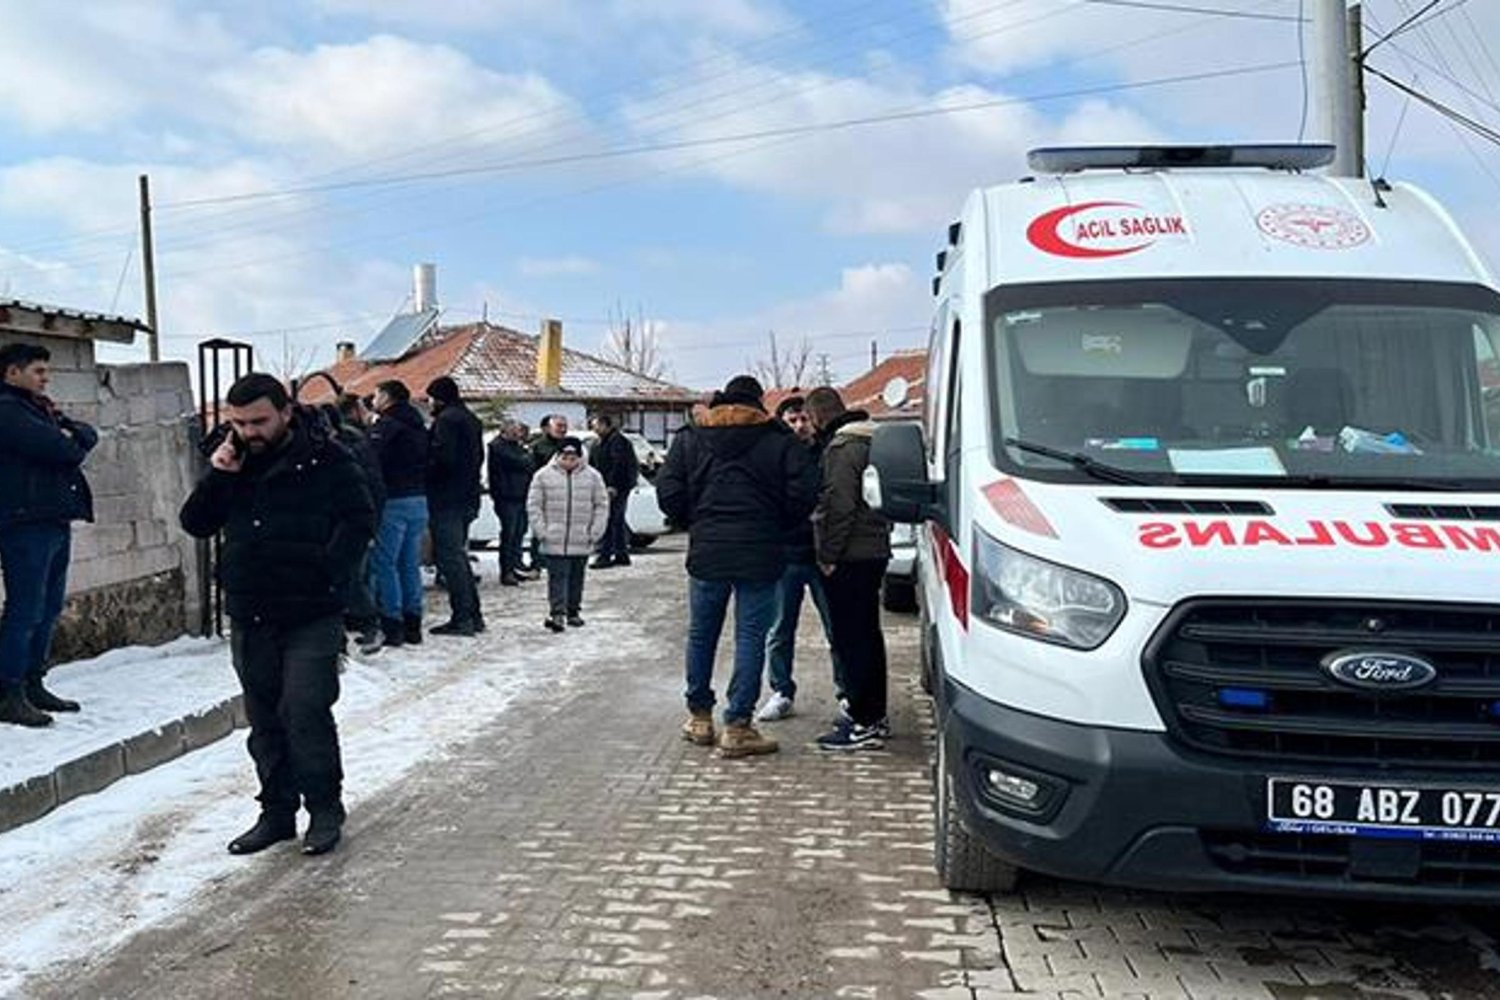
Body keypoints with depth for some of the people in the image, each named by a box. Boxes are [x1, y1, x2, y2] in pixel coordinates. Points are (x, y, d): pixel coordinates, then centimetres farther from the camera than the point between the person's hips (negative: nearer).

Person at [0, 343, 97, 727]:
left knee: (49, 609, 14)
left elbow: (88, 435, 14)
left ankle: (32, 684, 23)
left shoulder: (41, 408, 21)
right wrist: (73, 444, 1)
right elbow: (58, 448, -20)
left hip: (55, 522, 10)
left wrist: (70, 436, -6)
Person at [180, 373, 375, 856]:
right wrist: (216, 477, -7)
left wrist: (328, 576, -17)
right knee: (264, 720, 12)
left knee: (305, 712, -7)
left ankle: (324, 810, 8)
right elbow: (195, 524, 9)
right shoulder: (233, 461, 9)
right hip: (249, 617, 6)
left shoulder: (326, 460, -7)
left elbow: (360, 521, -9)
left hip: (311, 617, -6)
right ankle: (277, 811, 24)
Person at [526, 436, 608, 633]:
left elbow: (602, 505, 6)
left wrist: (595, 532, -1)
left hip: (581, 541, 2)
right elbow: (533, 506, 2)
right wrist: (541, 531, -6)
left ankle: (573, 611, 22)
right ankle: (557, 613, -10)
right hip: (554, 541, -2)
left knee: (577, 577, 11)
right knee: (557, 576, -8)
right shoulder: (543, 476, 0)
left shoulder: (592, 476, 3)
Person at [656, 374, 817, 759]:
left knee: (701, 634, 16)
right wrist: (776, 525, 7)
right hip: (759, 554, -2)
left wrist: (697, 523, 12)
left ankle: (699, 717, 26)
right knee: (751, 636, 2)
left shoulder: (690, 439, 6)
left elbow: (668, 492, -1)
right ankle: (737, 727, 2)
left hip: (706, 552, 2)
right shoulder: (780, 441, 0)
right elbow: (803, 494, -9)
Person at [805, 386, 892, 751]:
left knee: (851, 638, -7)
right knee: (867, 635, 16)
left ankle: (864, 723, -5)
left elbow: (839, 506, -22)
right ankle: (873, 715, 24)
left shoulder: (842, 447, -15)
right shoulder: (869, 439, 18)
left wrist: (828, 555, -16)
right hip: (874, 550, 10)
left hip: (851, 557, -10)